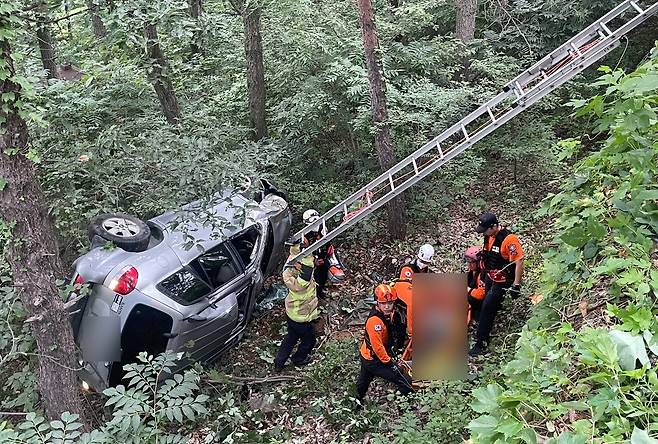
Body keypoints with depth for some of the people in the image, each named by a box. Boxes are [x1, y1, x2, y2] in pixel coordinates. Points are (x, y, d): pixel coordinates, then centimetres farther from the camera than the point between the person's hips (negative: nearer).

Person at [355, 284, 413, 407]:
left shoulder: (388, 314, -3)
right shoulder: (375, 321, -32)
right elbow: (377, 347, -28)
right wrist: (389, 362, -19)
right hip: (374, 361, -10)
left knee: (364, 380, 32)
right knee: (405, 382, -9)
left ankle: (357, 403, 55)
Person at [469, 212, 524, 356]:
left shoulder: (509, 239, -27)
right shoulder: (489, 235, -1)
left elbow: (519, 262, -24)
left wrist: (516, 285, -22)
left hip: (502, 280, -8)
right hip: (490, 277, 8)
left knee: (487, 308, -8)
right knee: (488, 306, 17)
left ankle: (481, 344, 0)